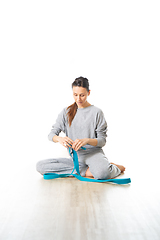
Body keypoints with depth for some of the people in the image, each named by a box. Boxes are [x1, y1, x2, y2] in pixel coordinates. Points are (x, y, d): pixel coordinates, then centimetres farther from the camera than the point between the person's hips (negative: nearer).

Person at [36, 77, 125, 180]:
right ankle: (88, 171, -17)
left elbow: (102, 141, -4)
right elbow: (52, 134, 3)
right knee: (40, 166, -19)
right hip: (75, 157, 5)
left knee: (102, 173, -41)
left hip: (93, 153, -5)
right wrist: (59, 139, -22)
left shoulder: (97, 112, -1)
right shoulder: (66, 112, 8)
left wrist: (86, 140, -26)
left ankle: (113, 167, -2)